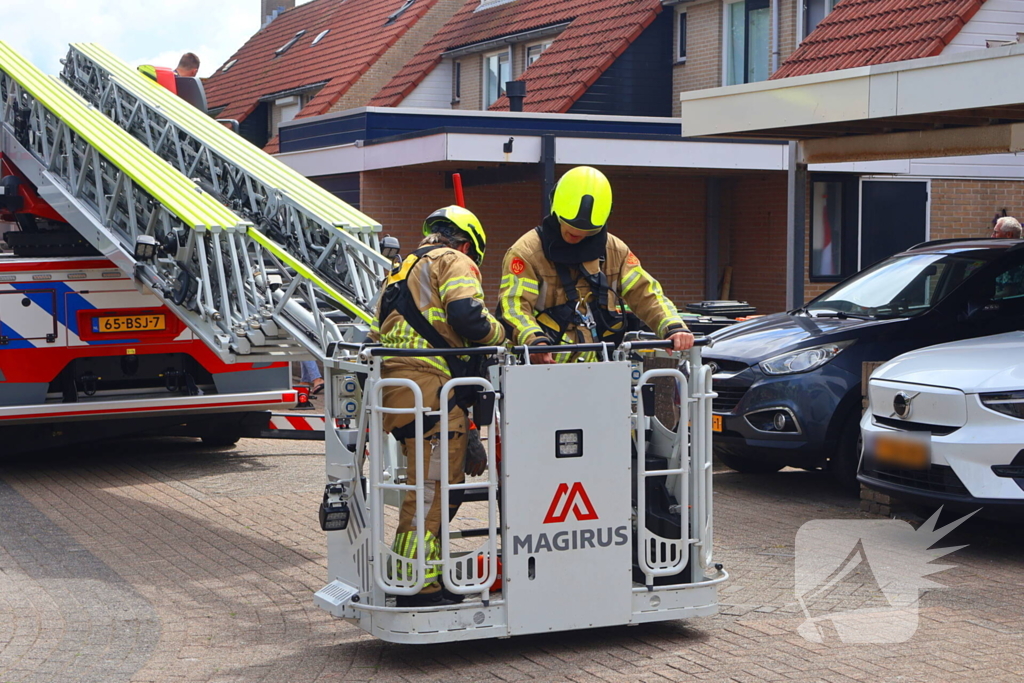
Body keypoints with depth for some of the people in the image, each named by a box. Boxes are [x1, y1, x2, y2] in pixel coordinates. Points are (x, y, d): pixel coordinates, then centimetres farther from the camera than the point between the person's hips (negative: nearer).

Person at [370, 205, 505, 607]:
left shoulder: (402, 270, 33)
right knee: (434, 487, -9)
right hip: (430, 387, -9)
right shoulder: (453, 262, 5)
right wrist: (497, 334, 4)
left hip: (392, 386, 9)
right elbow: (466, 316, -12)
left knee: (439, 484, 15)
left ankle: (415, 576, 18)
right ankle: (419, 588, -10)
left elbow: (378, 334, 30)